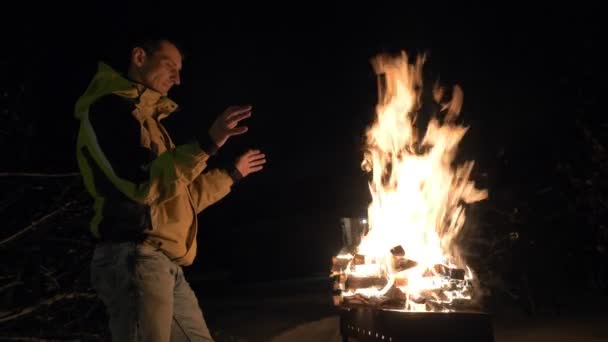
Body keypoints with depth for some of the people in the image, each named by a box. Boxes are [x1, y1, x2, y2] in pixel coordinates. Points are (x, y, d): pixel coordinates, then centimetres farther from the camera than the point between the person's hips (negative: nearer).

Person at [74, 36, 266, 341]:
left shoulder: (147, 120, 26)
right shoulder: (109, 108, -5)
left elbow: (181, 197, 30)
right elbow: (144, 185, -20)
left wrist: (233, 174, 36)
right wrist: (207, 143, -24)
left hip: (165, 264, 10)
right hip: (134, 258, -10)